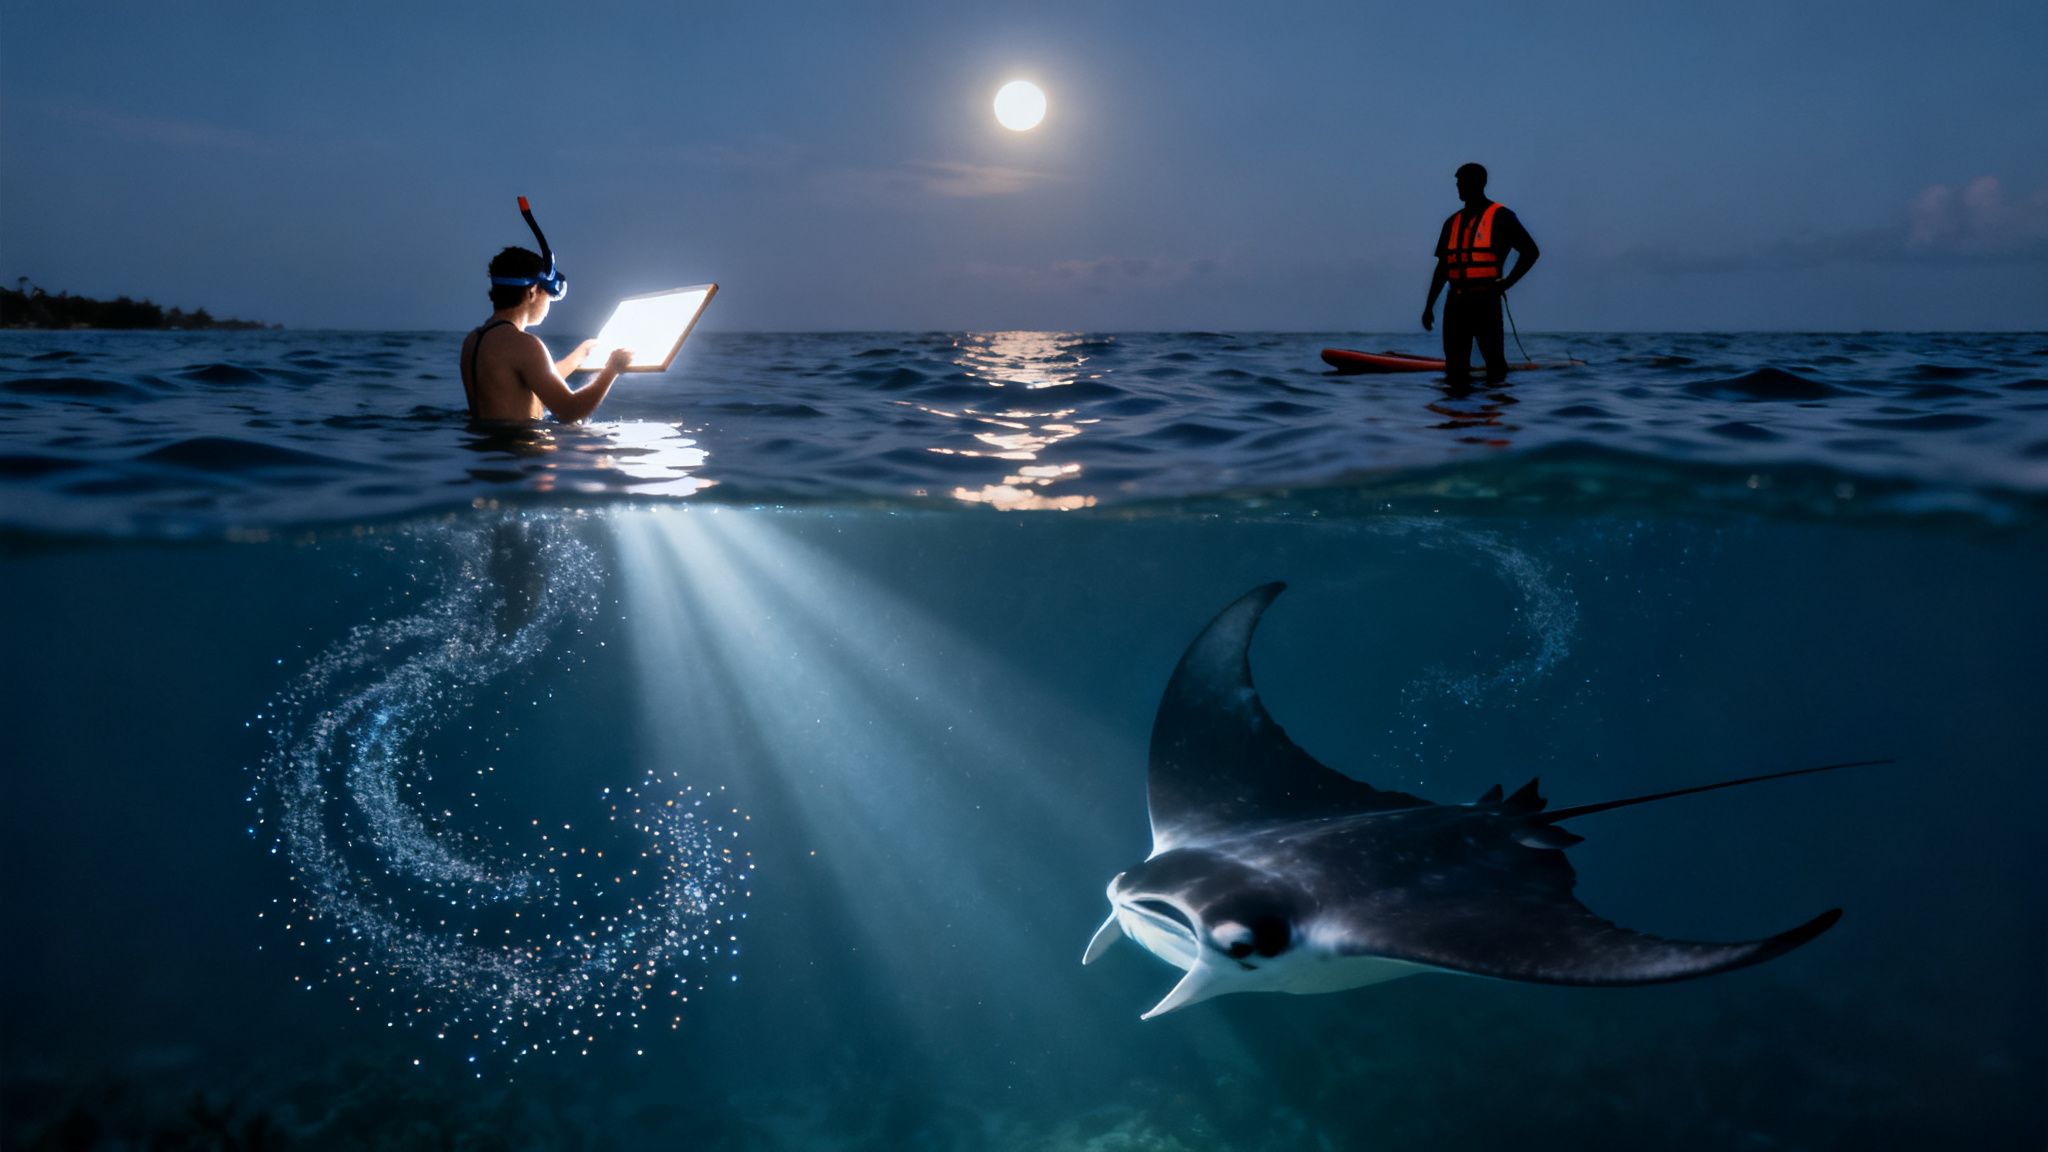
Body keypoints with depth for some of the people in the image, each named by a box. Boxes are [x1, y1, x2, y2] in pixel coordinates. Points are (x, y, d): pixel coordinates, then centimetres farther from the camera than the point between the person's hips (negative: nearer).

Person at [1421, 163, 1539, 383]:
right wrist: (1429, 306, 15)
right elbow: (1442, 267, 19)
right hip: (1456, 301, 5)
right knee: (1455, 367, 5)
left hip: (1485, 300, -5)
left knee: (1494, 363, -5)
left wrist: (1507, 282, -8)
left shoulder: (1500, 217, 0)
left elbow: (1530, 251, 1)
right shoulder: (1453, 222, 16)